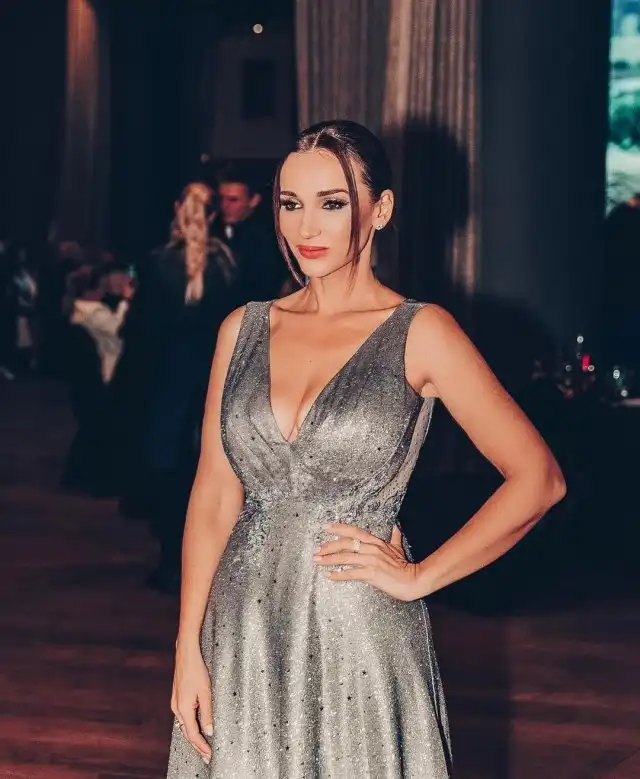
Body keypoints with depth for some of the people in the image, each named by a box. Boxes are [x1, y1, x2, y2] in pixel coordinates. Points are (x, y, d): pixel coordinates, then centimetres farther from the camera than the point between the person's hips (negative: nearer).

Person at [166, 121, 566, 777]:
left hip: (360, 633, -3)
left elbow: (537, 477, -7)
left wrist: (419, 576, -8)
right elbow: (214, 491, 4)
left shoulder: (420, 334, -5)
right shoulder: (243, 329, 6)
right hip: (244, 629, 3)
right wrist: (188, 648, -2)